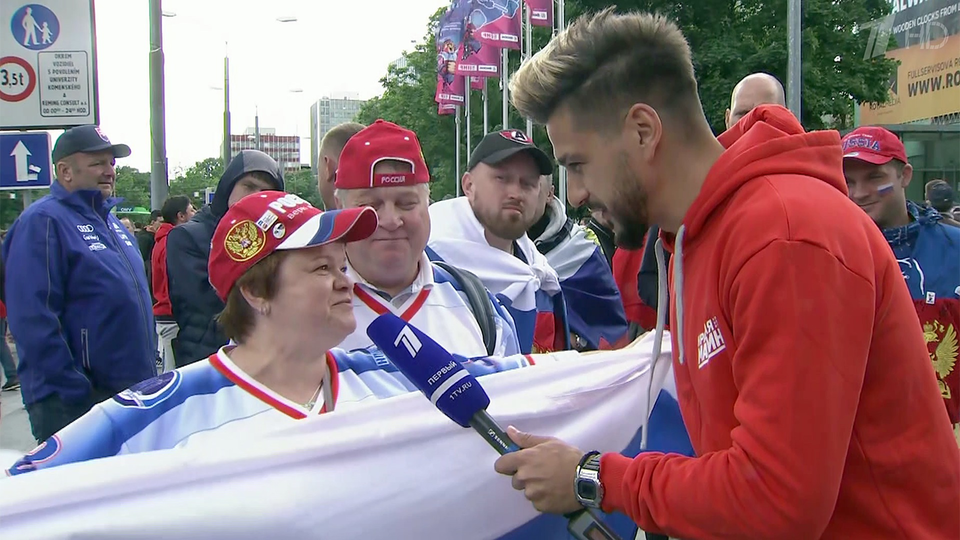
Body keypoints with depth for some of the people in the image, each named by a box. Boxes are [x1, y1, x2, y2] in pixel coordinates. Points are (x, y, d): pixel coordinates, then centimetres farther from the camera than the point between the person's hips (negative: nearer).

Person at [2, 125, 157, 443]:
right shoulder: (43, 222, -13)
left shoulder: (111, 222, 14)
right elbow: (33, 320, -22)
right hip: (72, 404, -8)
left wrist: (148, 369, 18)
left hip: (134, 389, 9)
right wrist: (75, 393, -24)